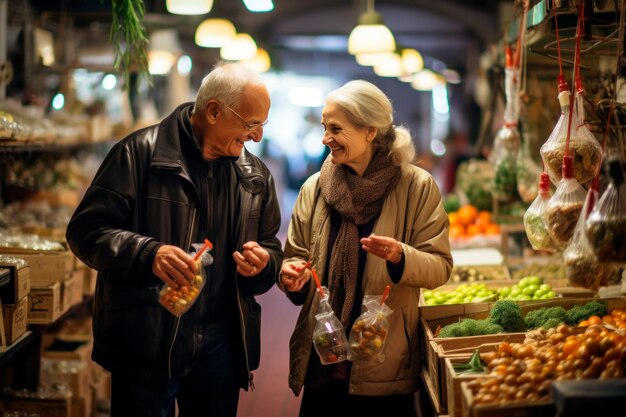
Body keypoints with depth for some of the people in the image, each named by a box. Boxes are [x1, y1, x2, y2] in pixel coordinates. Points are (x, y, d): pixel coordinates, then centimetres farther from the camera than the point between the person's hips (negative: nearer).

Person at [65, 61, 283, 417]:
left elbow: (271, 247, 20)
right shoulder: (142, 152, -6)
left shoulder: (256, 175, 10)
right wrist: (147, 253, -25)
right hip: (147, 344, -4)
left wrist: (263, 263, -5)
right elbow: (86, 229, -8)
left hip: (221, 344, 5)